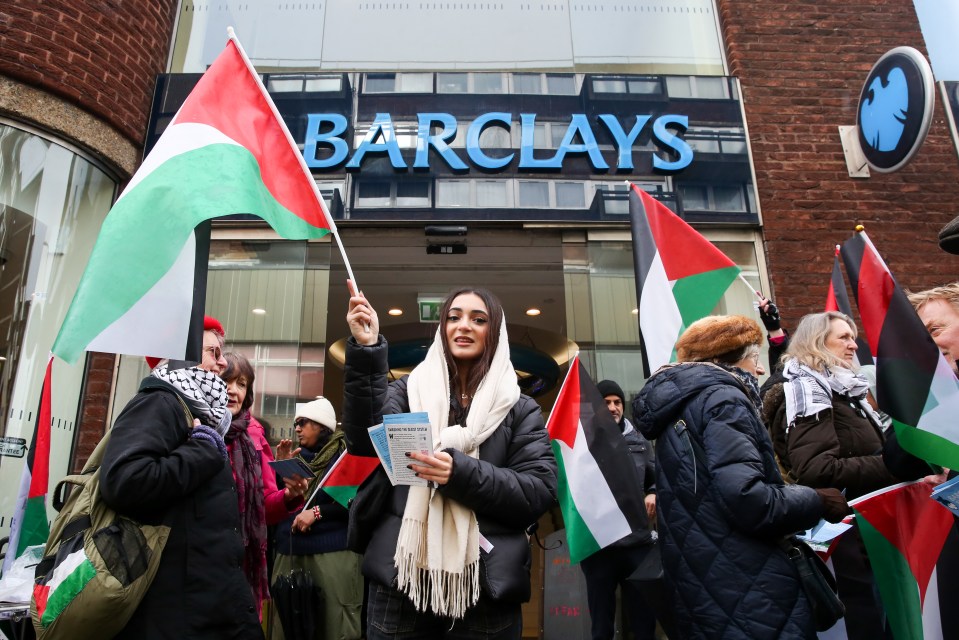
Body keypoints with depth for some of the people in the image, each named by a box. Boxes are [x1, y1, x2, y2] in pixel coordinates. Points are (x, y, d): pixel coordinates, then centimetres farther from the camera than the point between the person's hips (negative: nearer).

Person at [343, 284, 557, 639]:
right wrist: (366, 350, -20)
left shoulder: (519, 408, 5)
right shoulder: (409, 389, 7)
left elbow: (541, 491, -5)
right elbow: (364, 441, -10)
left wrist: (461, 472, -19)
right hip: (402, 578, 1)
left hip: (486, 586, 0)